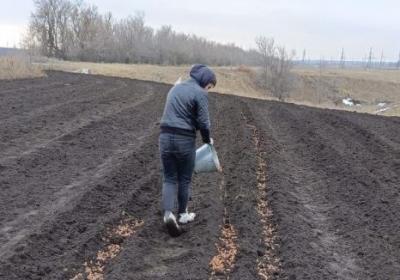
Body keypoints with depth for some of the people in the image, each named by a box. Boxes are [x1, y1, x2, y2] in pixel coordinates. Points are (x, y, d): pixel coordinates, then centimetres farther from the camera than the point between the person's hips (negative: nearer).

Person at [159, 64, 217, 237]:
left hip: (166, 137, 5)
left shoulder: (175, 88, 16)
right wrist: (207, 140, 6)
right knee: (184, 179, 12)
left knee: (169, 178, 9)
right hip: (185, 140, -5)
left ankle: (168, 213, -9)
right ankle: (182, 214, 25)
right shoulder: (200, 93, -7)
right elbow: (203, 122, -11)